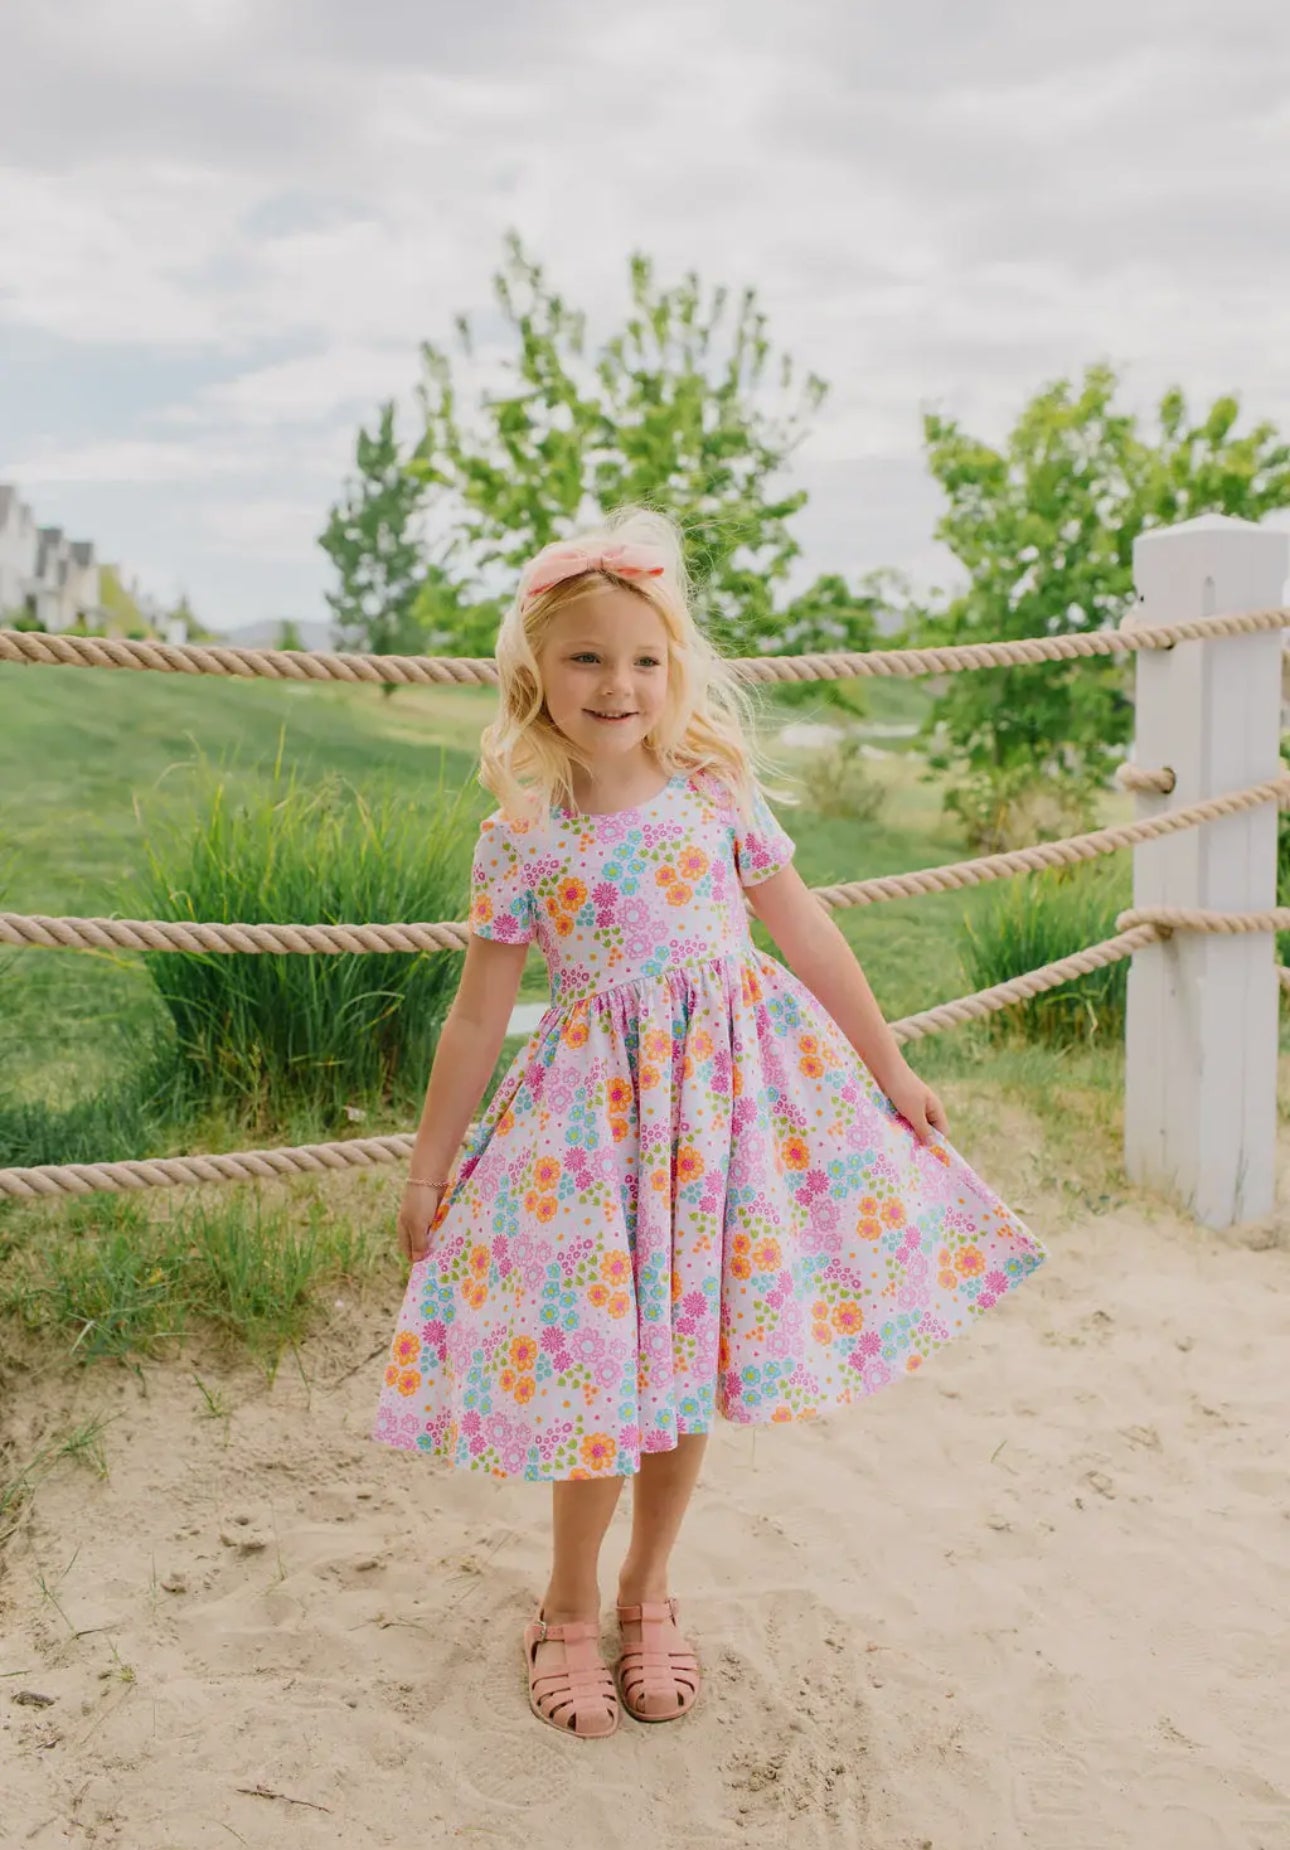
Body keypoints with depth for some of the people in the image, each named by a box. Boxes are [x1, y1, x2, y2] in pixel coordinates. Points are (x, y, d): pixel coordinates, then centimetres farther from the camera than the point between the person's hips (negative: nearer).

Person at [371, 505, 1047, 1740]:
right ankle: (568, 1612, 28)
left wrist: (889, 1070, 10)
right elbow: (478, 1014, -1)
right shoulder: (520, 838, -6)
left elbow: (806, 936, 5)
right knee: (602, 1365, 3)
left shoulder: (715, 792, -2)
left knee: (690, 1359, 11)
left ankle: (646, 1593, 33)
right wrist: (427, 1167, 2)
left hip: (728, 1097, 2)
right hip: (596, 1112, -2)